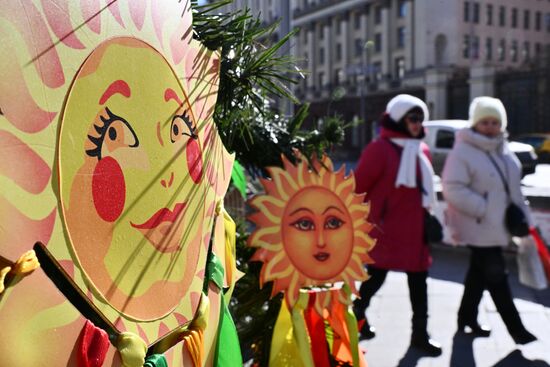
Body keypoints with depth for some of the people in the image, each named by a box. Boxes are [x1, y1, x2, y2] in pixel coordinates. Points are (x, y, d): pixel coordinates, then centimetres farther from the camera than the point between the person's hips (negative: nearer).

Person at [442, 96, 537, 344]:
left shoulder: (503, 152, 13)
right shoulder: (462, 152, -15)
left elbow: (513, 188, 22)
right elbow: (453, 188, -22)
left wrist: (522, 215, 17)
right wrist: (483, 208, -23)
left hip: (497, 226, 8)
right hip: (479, 228, -8)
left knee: (479, 273, 17)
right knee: (496, 277, -4)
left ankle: (467, 319, 31)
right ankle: (516, 329, 4)